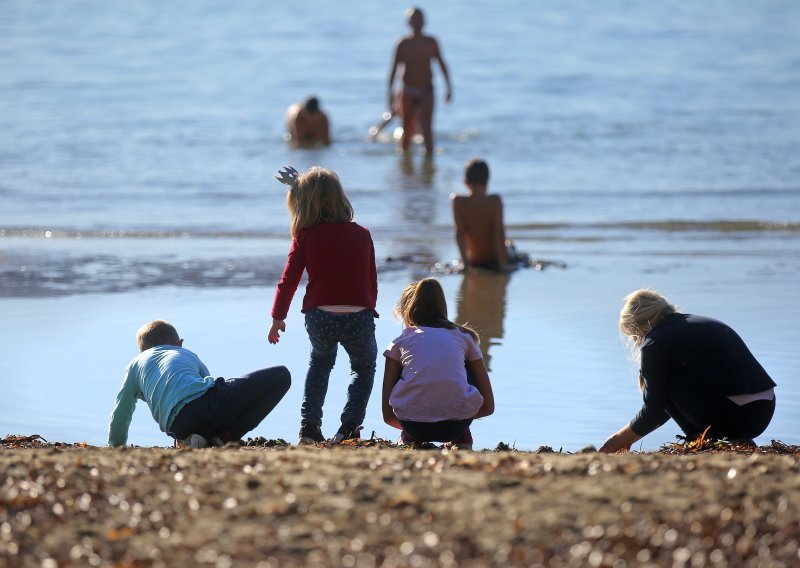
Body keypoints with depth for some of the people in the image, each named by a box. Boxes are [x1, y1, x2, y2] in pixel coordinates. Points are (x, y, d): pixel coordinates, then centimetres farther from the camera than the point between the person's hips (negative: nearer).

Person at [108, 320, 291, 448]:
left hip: (181, 425, 2)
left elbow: (120, 415, 34)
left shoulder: (136, 364, 32)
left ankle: (192, 441, -4)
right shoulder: (190, 355, 37)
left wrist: (115, 446, 51)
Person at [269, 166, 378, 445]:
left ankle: (309, 425, 18)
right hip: (359, 317, 0)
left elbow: (289, 279, 3)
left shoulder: (305, 236, 3)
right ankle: (349, 427, 6)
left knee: (321, 361, 32)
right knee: (364, 367, 27)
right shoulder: (362, 234, 10)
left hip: (320, 317, 0)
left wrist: (277, 318, 13)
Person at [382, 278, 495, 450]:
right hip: (457, 426, 0)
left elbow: (387, 415, 16)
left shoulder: (401, 341, 18)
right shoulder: (464, 337, 21)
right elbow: (488, 406, 20)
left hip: (413, 426, 0)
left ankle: (410, 439, 19)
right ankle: (462, 440, 20)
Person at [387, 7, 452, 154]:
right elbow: (394, 69, 0)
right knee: (407, 129, 8)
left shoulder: (431, 42, 3)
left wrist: (449, 87, 6)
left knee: (426, 127, -16)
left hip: (426, 92, -1)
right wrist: (390, 93, -6)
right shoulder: (403, 44, -1)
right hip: (408, 92, 1)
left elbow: (442, 64, 10)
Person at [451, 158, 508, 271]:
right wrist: (503, 264, -15)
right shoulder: (495, 201, -13)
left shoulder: (458, 202, -10)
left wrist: (465, 262, -11)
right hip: (494, 261, -2)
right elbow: (499, 233, -17)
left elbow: (459, 233, -13)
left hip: (475, 263, 2)